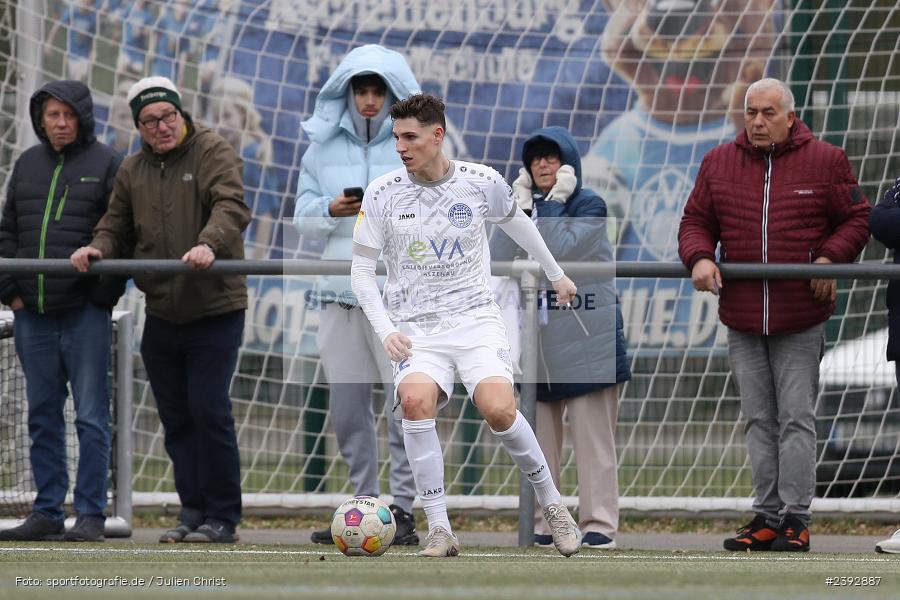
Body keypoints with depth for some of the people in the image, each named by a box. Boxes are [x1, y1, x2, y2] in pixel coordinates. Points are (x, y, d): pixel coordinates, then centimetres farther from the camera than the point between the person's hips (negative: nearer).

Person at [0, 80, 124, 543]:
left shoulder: (106, 165, -1)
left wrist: (103, 295, -10)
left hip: (85, 314, -5)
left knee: (91, 417, -3)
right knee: (42, 417, 9)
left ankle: (90, 514, 0)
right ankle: (47, 511, 15)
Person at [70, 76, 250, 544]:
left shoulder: (213, 152, -4)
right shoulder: (132, 171, 13)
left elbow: (231, 206, -19)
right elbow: (118, 228, 17)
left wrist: (209, 243, -37)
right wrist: (97, 249, -5)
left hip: (215, 309, -6)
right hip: (161, 315, 6)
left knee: (209, 410, -9)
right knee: (176, 417, 7)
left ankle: (222, 517, -2)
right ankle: (193, 512, 14)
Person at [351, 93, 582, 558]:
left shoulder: (482, 183, -1)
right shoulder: (382, 193, -3)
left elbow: (516, 222, 21)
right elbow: (361, 269, 5)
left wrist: (556, 275, 33)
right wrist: (385, 330, -9)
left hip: (476, 319, 0)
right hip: (415, 330, 0)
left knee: (498, 409, -25)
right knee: (415, 399, -30)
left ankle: (551, 503, 0)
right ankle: (439, 529, -23)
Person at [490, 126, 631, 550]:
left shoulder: (589, 206, -1)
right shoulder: (523, 207, 13)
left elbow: (559, 251, -19)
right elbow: (497, 261, -3)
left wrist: (554, 203, -11)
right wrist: (520, 207, -6)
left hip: (586, 339, -5)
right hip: (534, 340, 5)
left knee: (592, 434, -6)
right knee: (537, 437, 4)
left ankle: (599, 525, -5)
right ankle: (542, 524, 9)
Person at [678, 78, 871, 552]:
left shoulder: (824, 162, 1)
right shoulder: (719, 163, 8)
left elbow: (856, 219, 6)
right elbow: (696, 222, 12)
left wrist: (829, 257, -11)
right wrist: (699, 258, -8)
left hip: (800, 319, -3)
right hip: (741, 317, 3)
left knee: (796, 418, -4)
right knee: (759, 420, 7)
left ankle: (795, 520, -1)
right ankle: (767, 517, 12)